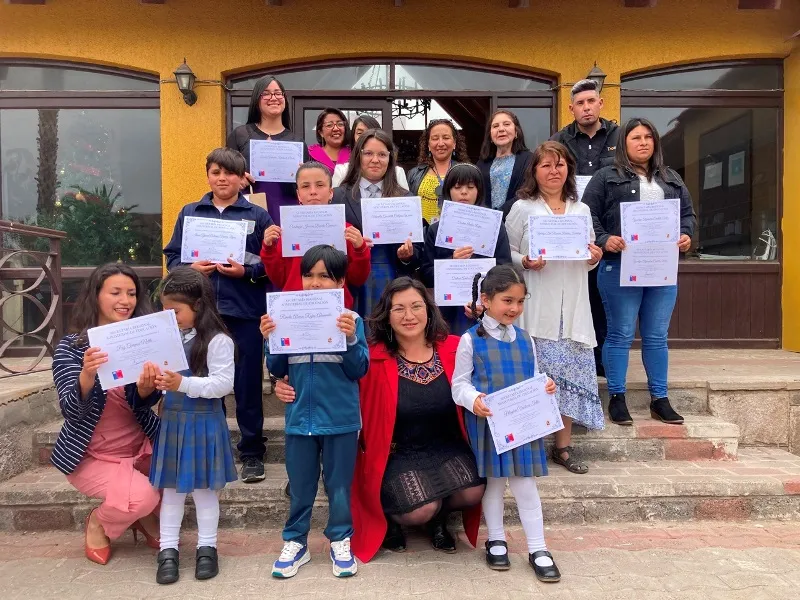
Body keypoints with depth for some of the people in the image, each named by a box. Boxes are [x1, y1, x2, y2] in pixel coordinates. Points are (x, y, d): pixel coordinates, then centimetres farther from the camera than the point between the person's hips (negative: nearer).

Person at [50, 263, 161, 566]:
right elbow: (72, 411, -21)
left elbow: (141, 404, -10)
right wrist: (87, 374, -42)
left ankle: (146, 519, 15)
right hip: (91, 455, -4)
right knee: (141, 497, -26)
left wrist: (146, 388, -34)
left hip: (139, 447, 4)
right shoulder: (70, 347, -11)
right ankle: (97, 524, 9)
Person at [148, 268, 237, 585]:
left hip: (203, 423, -5)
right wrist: (153, 379, -5)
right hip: (171, 420, 5)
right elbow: (163, 376, 16)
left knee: (204, 488, 9)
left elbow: (224, 383, -19)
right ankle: (168, 550, 23)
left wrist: (184, 384, -27)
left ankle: (207, 549, 23)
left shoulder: (217, 340, -14)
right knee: (171, 488, 12)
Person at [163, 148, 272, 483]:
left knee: (248, 382, 4)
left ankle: (252, 453, 17)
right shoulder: (190, 213, 11)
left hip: (245, 311, -2)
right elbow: (172, 257, 9)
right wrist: (191, 268, -10)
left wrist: (246, 271, -17)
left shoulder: (258, 216, 4)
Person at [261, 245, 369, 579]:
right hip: (300, 418, 2)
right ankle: (295, 542, 32)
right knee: (300, 486, 16)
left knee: (339, 484, 13)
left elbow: (359, 370, -8)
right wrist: (269, 340, -12)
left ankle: (341, 541, 30)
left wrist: (350, 339, -23)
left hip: (340, 419, -2)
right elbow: (277, 370, 4)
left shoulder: (351, 320, -6)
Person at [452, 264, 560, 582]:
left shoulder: (525, 339, 4)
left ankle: (538, 548, 19)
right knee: (493, 482, 13)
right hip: (488, 423, -3)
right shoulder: (470, 340, -9)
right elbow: (459, 383, -8)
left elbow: (532, 380, 11)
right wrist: (473, 399, -27)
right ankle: (496, 540, 32)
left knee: (525, 484, 8)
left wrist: (545, 386, -11)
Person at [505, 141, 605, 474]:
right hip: (536, 309, -4)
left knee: (570, 373, 5)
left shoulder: (581, 210, 15)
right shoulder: (522, 209, 2)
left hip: (572, 308, 4)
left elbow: (589, 261, 20)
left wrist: (595, 258, -1)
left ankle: (563, 446, 18)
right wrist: (525, 261, -17)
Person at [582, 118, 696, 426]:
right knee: (620, 335, 1)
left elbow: (688, 212, 19)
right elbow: (587, 215, -3)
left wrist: (686, 235, -1)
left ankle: (659, 399, 20)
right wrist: (604, 239, -18)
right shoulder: (607, 177, 3)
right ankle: (616, 398, 13)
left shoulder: (671, 179, 18)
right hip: (620, 267, -4)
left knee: (656, 337, 10)